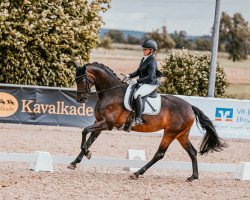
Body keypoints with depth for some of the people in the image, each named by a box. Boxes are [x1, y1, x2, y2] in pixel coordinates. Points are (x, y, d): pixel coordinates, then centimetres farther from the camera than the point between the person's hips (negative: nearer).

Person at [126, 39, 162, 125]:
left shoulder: (152, 62, -16)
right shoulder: (143, 59, 12)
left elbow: (150, 77, -23)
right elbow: (138, 71, 22)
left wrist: (137, 81, -27)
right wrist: (130, 75, 5)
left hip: (150, 84, -10)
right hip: (143, 83, 10)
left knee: (137, 95, -33)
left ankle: (138, 119, -33)